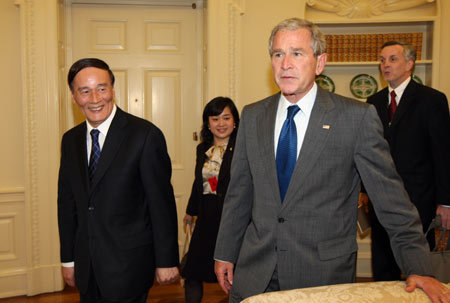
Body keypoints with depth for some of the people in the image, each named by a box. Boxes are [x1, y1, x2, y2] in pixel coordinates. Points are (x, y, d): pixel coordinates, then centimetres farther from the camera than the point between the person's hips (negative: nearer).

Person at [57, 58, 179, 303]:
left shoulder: (145, 135, -13)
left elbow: (162, 203, -12)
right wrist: (68, 259, 12)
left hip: (128, 266, -5)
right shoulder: (70, 140, 6)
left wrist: (166, 261, -10)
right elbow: (67, 202, 11)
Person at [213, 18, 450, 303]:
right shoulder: (252, 116, 3)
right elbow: (239, 192, 7)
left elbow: (391, 196, -7)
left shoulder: (357, 117, -9)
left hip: (324, 272, -3)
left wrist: (419, 269, -9)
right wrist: (225, 254, 9)